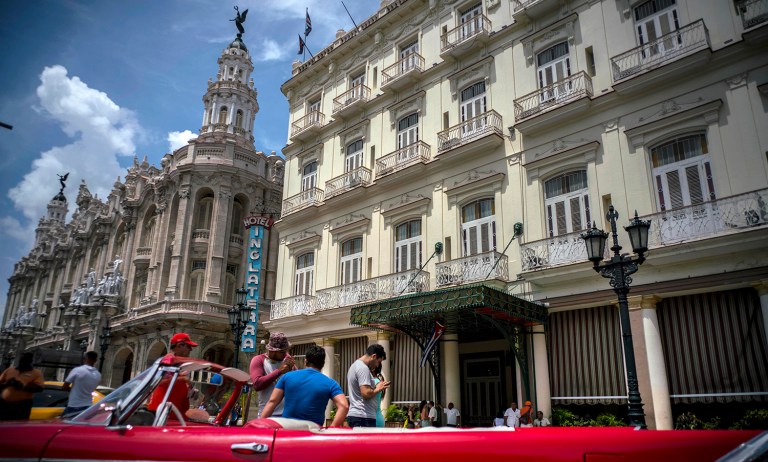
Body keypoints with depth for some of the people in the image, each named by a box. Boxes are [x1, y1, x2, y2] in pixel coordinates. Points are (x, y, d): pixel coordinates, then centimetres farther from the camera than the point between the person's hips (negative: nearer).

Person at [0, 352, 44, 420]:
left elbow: (39, 388, -8)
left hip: (22, 405, -3)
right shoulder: (9, 370, 14)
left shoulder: (36, 373, 3)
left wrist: (23, 387, -19)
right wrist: (6, 384, -9)